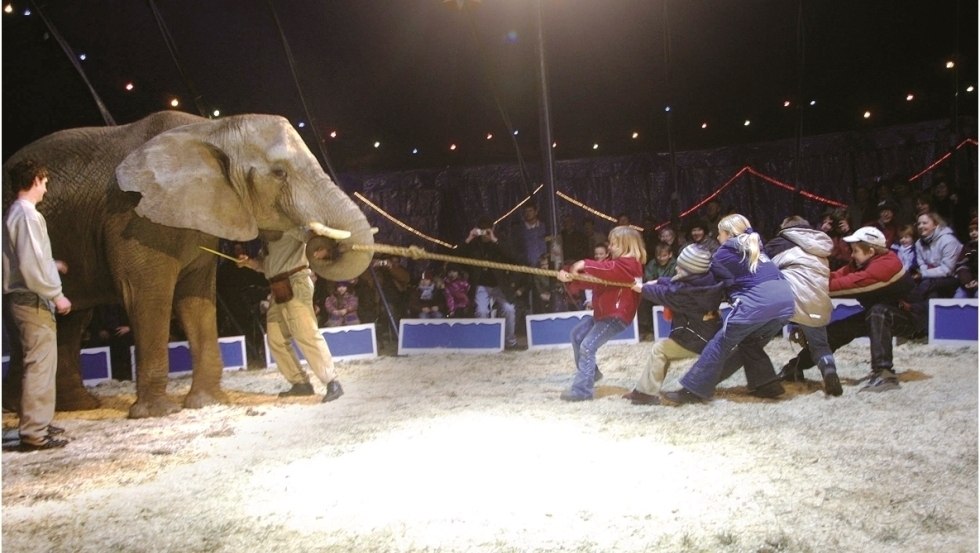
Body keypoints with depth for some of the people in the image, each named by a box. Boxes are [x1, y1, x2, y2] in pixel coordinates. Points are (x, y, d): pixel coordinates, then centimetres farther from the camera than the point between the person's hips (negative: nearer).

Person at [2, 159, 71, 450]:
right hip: (32, 301, -10)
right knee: (40, 366, -6)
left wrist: (52, 265, 35)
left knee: (40, 365, 16)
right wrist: (56, 294, -16)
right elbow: (31, 265, -22)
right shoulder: (27, 215, -15)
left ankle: (38, 424, 25)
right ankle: (34, 433, -2)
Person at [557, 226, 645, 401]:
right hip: (603, 313, 11)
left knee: (587, 346, -17)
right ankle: (588, 373, 30)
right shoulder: (615, 263, 17)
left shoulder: (629, 264, -14)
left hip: (616, 316, -11)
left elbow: (607, 269, -35)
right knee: (577, 334, 18)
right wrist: (572, 277, -11)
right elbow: (595, 279, 5)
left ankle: (582, 389, -12)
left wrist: (584, 264, -37)